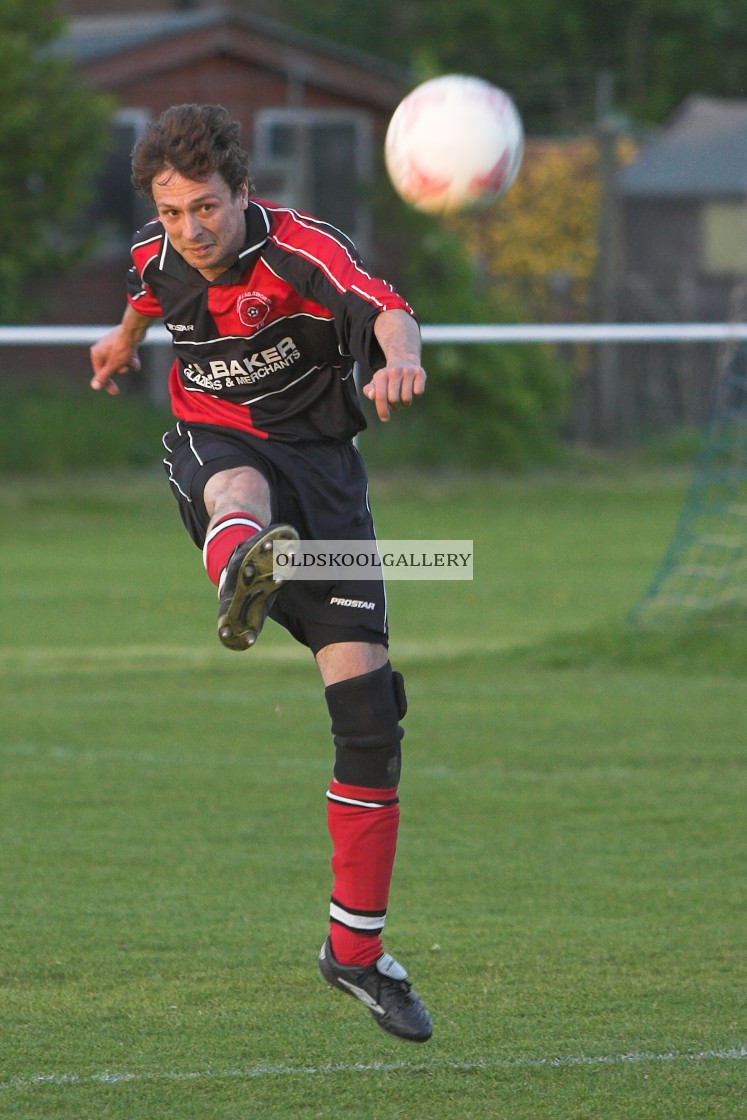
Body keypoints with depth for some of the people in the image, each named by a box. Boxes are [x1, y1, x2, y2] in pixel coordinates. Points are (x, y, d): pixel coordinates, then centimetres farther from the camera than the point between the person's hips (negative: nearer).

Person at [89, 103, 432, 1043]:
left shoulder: (301, 251, -17)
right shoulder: (158, 258, -1)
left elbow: (386, 310, -38)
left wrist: (399, 357, -63)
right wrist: (126, 334, 49)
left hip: (319, 464, -1)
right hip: (212, 442, 1)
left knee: (370, 708, -7)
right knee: (242, 486, -41)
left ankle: (356, 950, 8)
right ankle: (241, 581, -84)